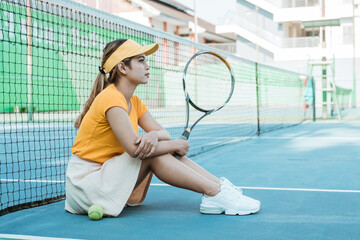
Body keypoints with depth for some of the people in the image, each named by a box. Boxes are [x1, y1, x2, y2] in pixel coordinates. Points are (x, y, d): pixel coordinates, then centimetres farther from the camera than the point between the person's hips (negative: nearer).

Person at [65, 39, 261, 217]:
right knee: (152, 154, -22)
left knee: (161, 147, -3)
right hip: (85, 183, -8)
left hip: (107, 177, 8)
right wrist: (176, 145, -16)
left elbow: (165, 134, 1)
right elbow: (134, 148, -30)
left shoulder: (134, 102, 9)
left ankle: (220, 186, -9)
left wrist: (154, 135, -24)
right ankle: (216, 193, -20)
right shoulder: (111, 98, -20)